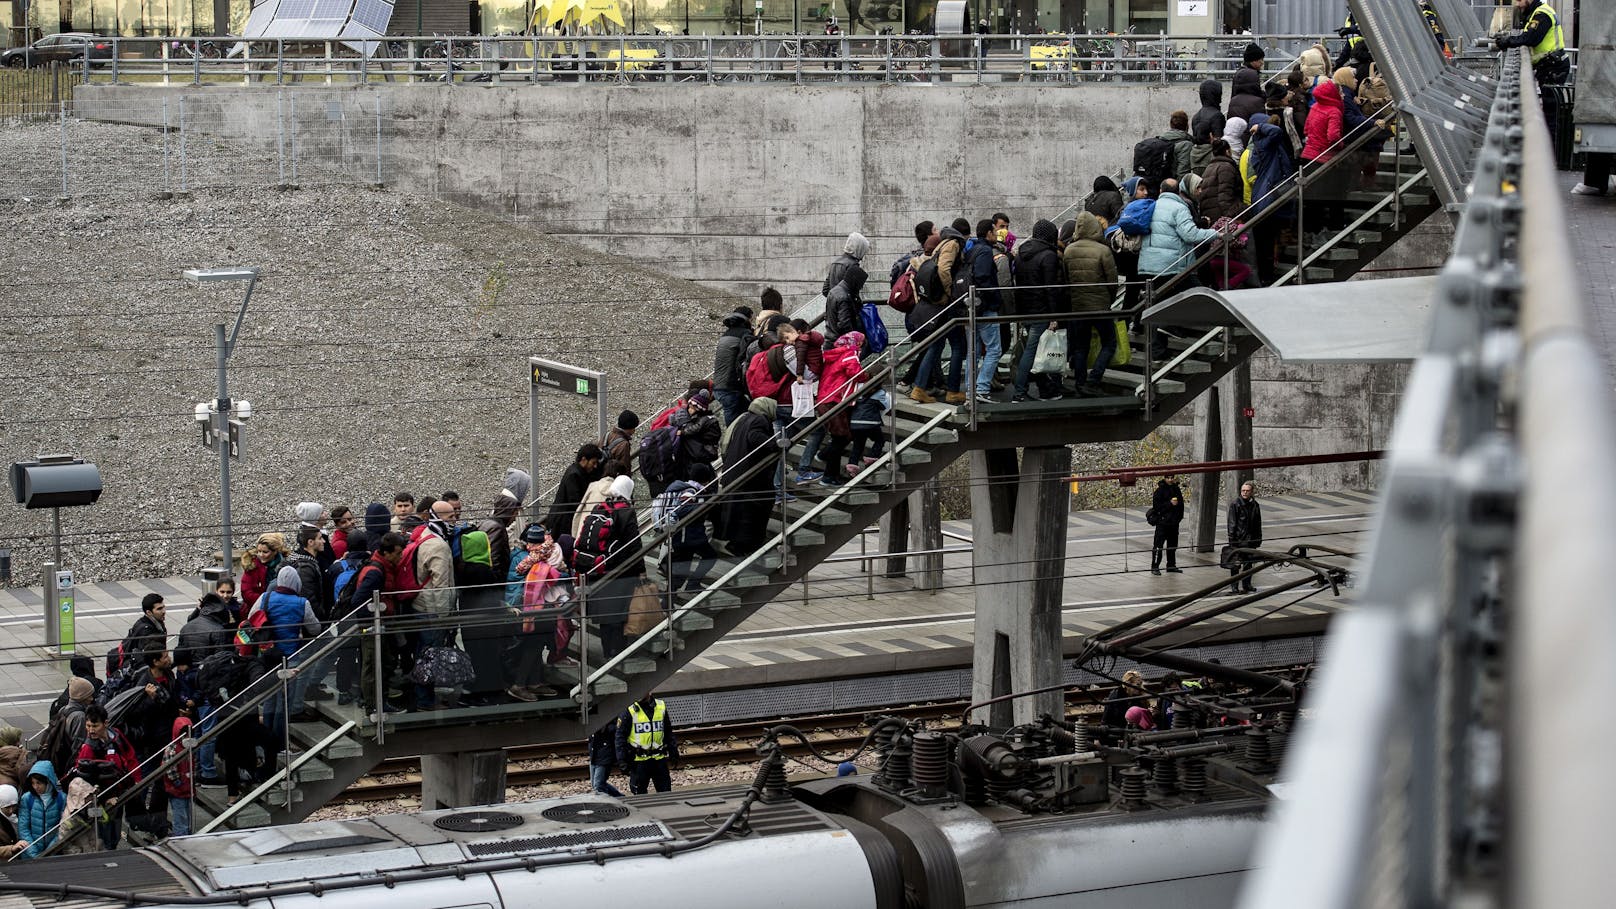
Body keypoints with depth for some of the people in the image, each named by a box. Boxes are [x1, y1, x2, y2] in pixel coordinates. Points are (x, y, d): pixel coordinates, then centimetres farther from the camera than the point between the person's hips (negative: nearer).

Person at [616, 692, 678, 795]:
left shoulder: (661, 706, 7)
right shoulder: (630, 711, -7)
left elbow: (668, 732, 18)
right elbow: (620, 736, -5)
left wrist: (673, 751, 15)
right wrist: (622, 760, -10)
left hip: (659, 759, 3)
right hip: (639, 760, -3)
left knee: (666, 793, 6)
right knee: (640, 794, 4)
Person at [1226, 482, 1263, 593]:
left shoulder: (1255, 505, 9)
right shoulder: (1235, 504, -6)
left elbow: (1258, 524, 16)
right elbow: (1231, 522, -8)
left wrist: (1259, 538, 15)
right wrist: (1232, 537, -13)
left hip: (1250, 539, 5)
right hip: (1238, 539, -5)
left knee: (1248, 562, 10)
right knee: (1236, 563, -2)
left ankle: (1246, 585, 19)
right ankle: (1234, 585, 5)